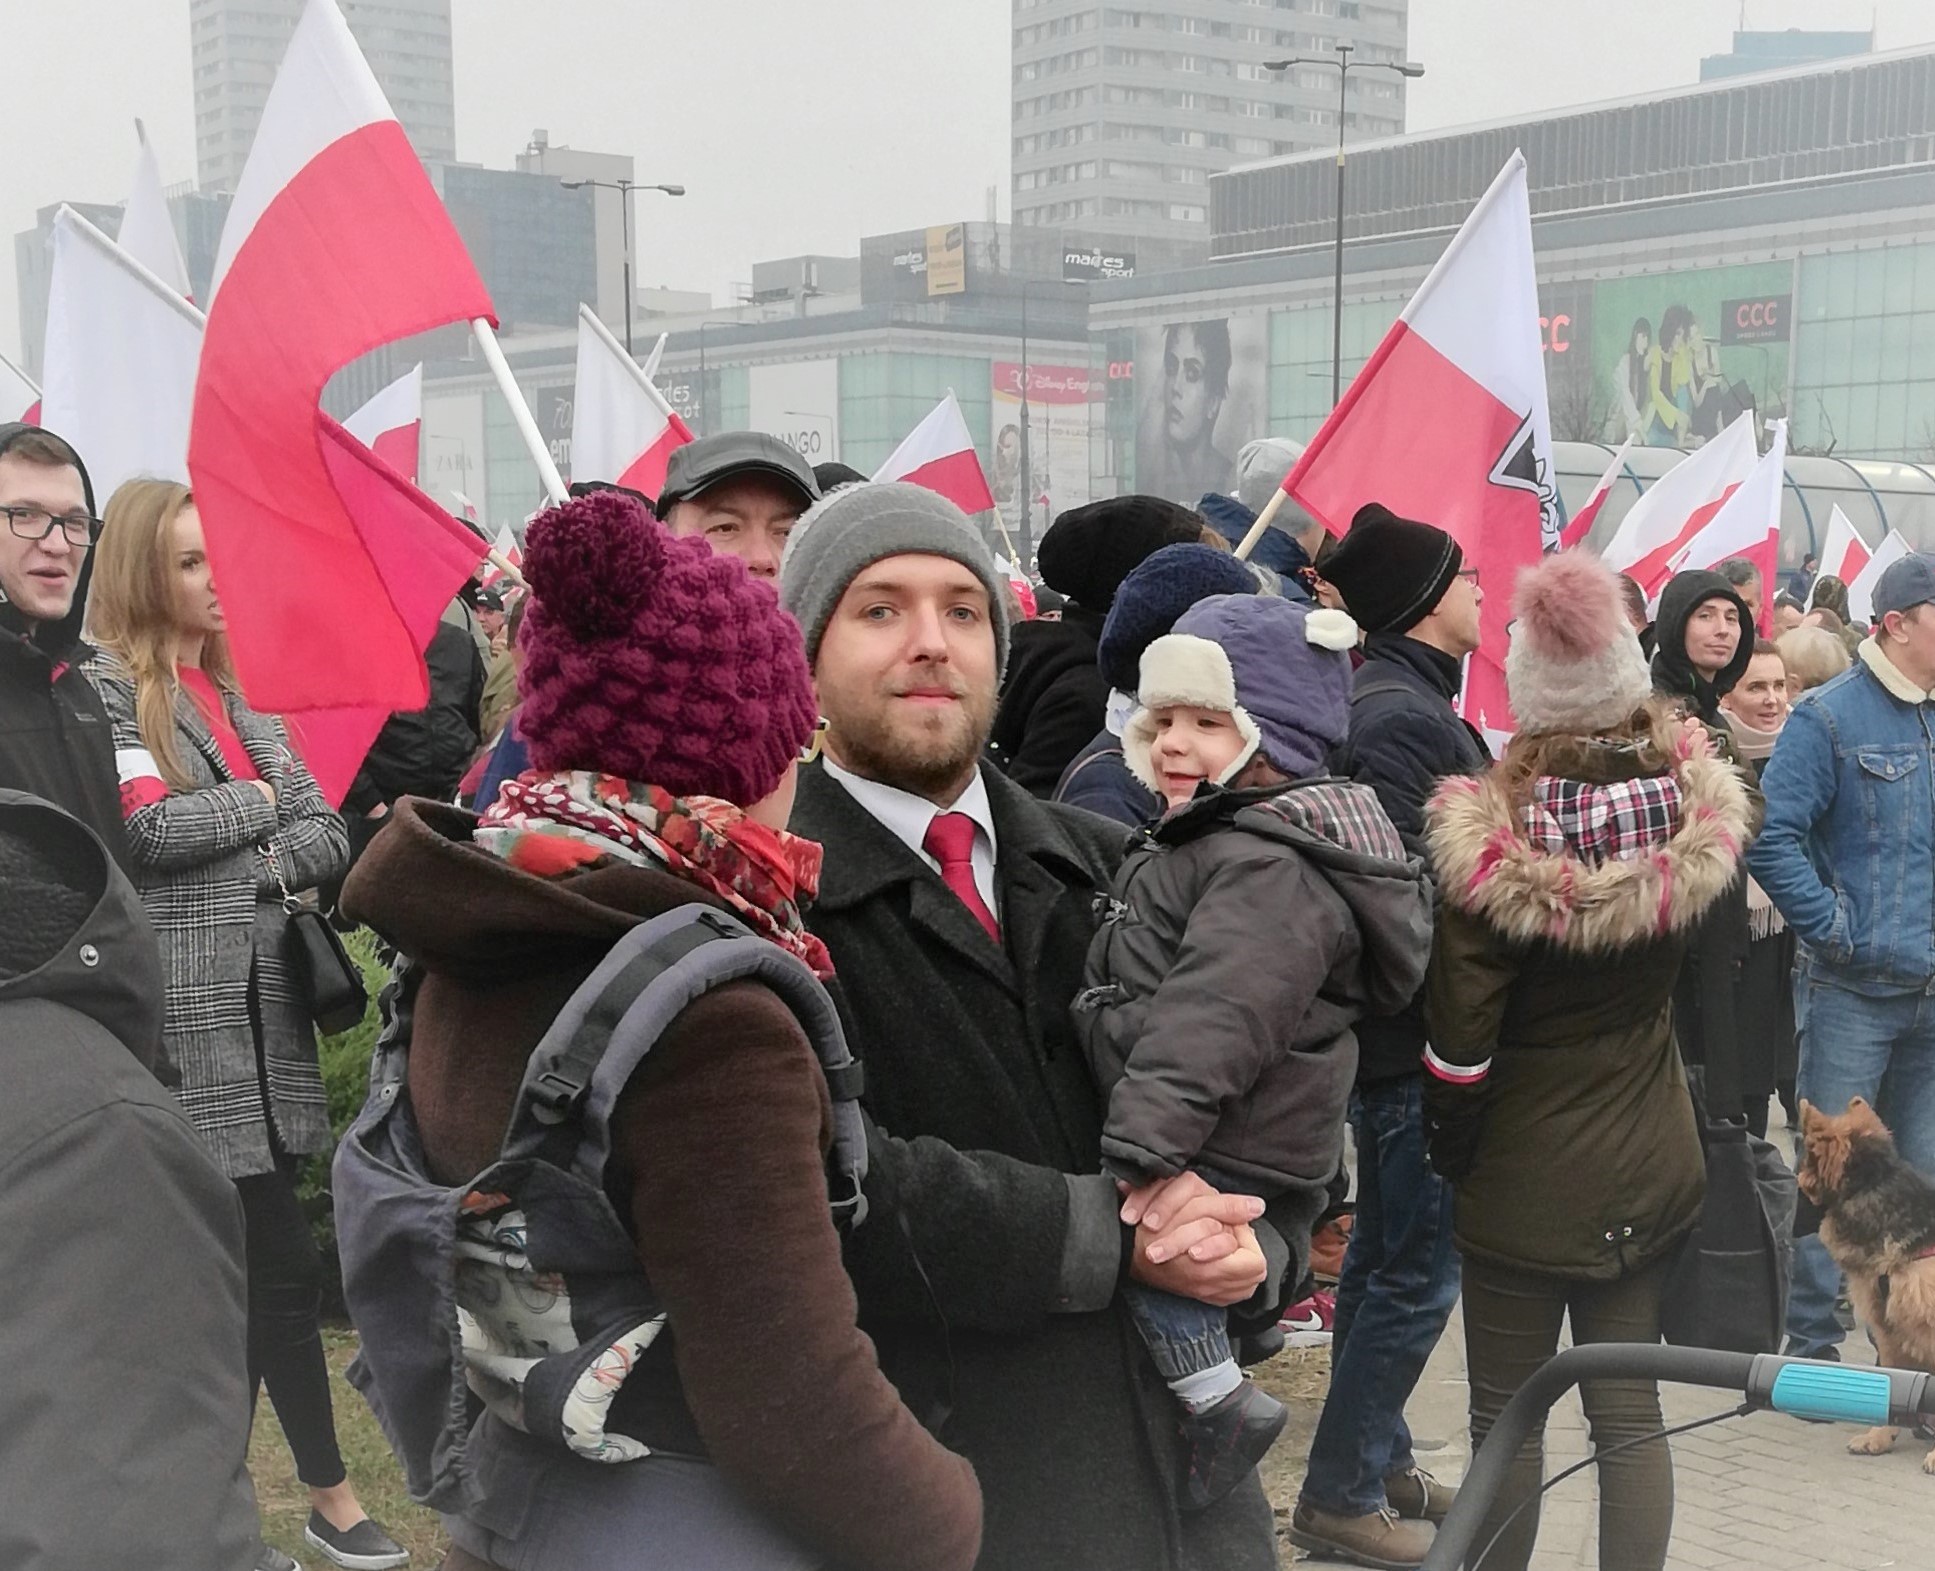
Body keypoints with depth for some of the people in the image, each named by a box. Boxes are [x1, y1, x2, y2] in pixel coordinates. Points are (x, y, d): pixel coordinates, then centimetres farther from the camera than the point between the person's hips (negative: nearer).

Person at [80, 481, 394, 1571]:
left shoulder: (237, 699, 16)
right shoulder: (104, 690, -3)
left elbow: (332, 838, 10)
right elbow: (153, 829, -17)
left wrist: (267, 868, -9)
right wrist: (255, 799, -2)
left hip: (266, 1009, 6)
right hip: (189, 1019, -6)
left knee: (236, 1268, 10)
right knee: (285, 1264, -4)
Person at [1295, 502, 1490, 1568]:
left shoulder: (1394, 698, 11)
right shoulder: (1403, 715, -20)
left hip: (1397, 1035, 11)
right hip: (1417, 1039, -11)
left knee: (1384, 1253, 19)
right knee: (1419, 1270, -2)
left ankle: (1379, 1458, 33)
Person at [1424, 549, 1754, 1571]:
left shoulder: (1494, 843, -24)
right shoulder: (1695, 818, -11)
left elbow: (1458, 1041, -18)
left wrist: (1449, 1148, -1)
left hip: (1524, 1181, -4)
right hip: (1651, 1168, 4)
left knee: (1506, 1414, 12)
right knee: (1628, 1410, 15)